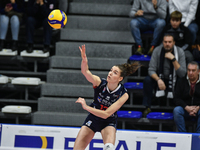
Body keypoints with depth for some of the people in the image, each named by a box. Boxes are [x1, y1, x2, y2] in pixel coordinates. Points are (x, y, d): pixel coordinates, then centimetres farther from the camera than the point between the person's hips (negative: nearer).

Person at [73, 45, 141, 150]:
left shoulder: (123, 94, -21)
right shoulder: (100, 82, -19)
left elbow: (106, 114, -24)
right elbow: (85, 72, -39)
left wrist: (86, 107, -29)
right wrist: (84, 60, -60)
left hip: (108, 122, -2)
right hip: (92, 119, 2)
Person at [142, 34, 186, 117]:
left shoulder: (180, 52, -15)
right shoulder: (157, 50, -14)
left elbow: (182, 74, -20)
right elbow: (151, 70, -16)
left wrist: (173, 59, -31)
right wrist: (158, 80, -35)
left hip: (174, 79, -1)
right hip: (159, 77, 1)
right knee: (147, 80, -29)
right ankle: (147, 107, -14)